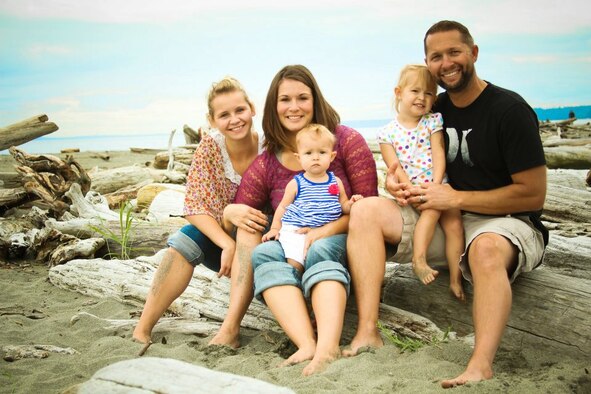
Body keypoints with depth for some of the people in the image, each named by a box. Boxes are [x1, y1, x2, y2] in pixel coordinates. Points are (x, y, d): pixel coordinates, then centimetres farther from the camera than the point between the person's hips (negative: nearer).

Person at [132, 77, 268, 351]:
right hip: (218, 239, 1)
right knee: (186, 238, -27)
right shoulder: (209, 147, -12)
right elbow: (194, 207, -16)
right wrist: (228, 244, -32)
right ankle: (143, 329, -23)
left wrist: (235, 212, -31)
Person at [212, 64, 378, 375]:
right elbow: (246, 235, -7)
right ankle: (308, 346, -49)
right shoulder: (263, 167, 2)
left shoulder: (346, 141, -2)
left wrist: (325, 230, -22)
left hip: (342, 243, -2)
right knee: (263, 253, -30)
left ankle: (328, 346, -55)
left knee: (320, 251, -35)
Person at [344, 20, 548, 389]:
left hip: (507, 222, -6)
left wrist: (456, 198, -17)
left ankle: (480, 369, -50)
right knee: (365, 209, -12)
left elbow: (533, 194, -14)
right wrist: (394, 179, -3)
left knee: (487, 248, -42)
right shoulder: (434, 109, 8)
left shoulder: (510, 109, -10)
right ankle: (368, 332, -24)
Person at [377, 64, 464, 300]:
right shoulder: (387, 133, 2)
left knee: (454, 222, -15)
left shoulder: (432, 122, 7)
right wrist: (410, 189, -20)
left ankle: (456, 278, -7)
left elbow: (439, 154, -3)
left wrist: (435, 185, -17)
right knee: (432, 208, -30)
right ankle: (419, 259, -23)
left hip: (438, 187, 2)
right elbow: (395, 166, -6)